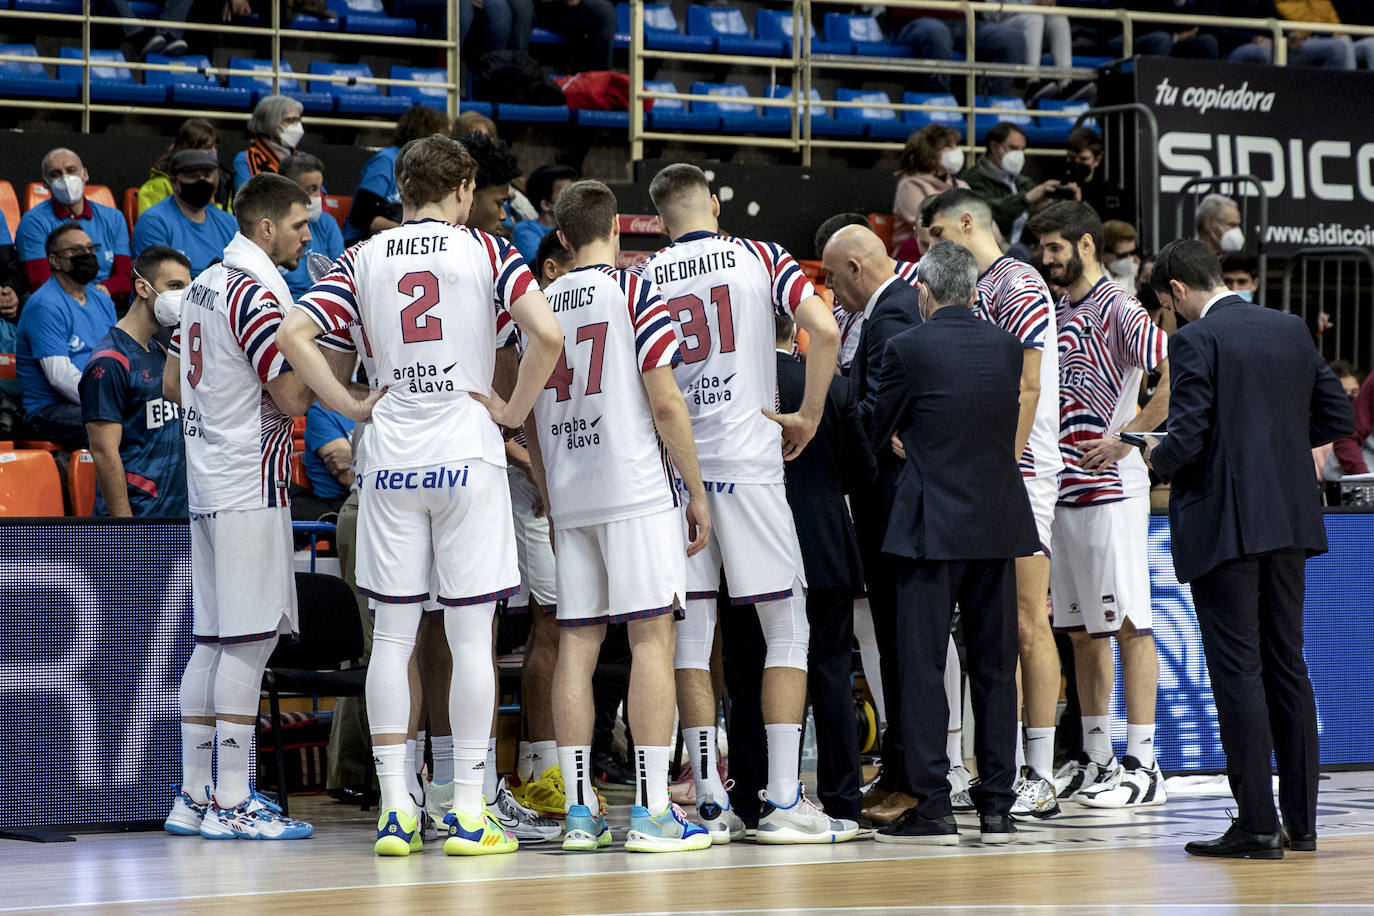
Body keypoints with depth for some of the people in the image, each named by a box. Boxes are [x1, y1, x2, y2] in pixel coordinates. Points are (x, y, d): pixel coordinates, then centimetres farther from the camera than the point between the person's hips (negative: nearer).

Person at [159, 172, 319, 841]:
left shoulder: (204, 286, 15)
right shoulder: (257, 293, -14)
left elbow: (173, 383, 22)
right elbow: (294, 395, -17)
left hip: (207, 481, 10)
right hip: (249, 485, -10)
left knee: (212, 639, 10)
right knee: (252, 637, -7)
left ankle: (194, 798, 13)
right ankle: (232, 803, -7)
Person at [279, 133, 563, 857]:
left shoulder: (363, 259, 7)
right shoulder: (485, 252, 0)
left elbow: (293, 334, -3)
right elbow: (546, 334, -13)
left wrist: (351, 406, 4)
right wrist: (514, 410, -1)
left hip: (390, 462, 3)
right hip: (466, 454, -2)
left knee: (392, 636, 6)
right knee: (470, 638, 1)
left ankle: (395, 812, 5)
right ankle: (468, 815, 1)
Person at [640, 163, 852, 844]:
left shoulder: (645, 278, 7)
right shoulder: (760, 258, 3)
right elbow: (825, 330, -10)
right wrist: (808, 417, 0)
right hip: (747, 461, -2)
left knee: (690, 632, 6)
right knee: (786, 628, 4)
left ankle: (709, 801, 3)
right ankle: (782, 800, -2)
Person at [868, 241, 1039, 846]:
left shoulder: (907, 349, -8)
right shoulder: (1007, 347, 5)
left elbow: (878, 435, 0)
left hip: (933, 523, -5)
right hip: (998, 522, 5)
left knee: (922, 664, 0)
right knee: (994, 665, 8)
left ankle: (932, 805, -4)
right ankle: (996, 806, 9)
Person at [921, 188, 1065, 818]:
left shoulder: (1017, 284, -8)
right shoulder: (969, 290, 20)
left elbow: (1027, 388, -15)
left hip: (1019, 469, -9)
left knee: (1026, 624, -8)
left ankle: (1041, 779, -7)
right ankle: (1007, 771, 11)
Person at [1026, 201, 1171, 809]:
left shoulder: (1118, 309, -9)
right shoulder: (1058, 312, 16)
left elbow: (1176, 378, -18)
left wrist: (1123, 441, -19)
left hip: (1112, 488, -9)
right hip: (1063, 487, 9)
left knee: (1130, 623, -6)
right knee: (1081, 628, 11)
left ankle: (1143, 766, -5)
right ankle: (1095, 759, 17)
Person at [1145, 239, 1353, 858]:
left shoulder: (1195, 339, -12)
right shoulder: (1292, 329, 9)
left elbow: (1186, 439, -18)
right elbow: (1338, 418, 11)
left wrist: (1158, 458, 3)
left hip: (1222, 523, -7)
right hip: (1288, 522, 7)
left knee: (1237, 672, -4)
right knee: (1286, 666, 12)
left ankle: (1257, 825, -4)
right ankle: (1300, 822, 15)